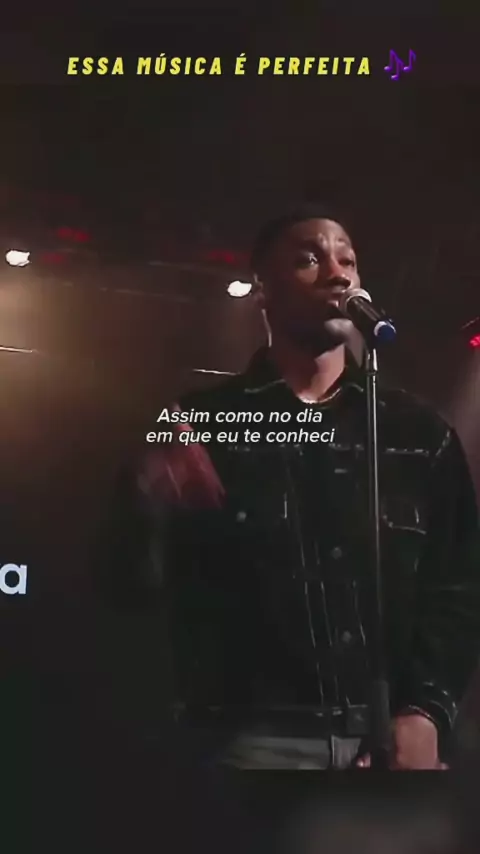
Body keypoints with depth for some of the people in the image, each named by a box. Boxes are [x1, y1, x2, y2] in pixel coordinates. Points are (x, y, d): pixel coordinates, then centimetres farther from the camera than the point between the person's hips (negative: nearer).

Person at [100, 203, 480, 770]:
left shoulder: (419, 433, 10)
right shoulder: (204, 424, 5)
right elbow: (138, 582, 0)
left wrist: (427, 710, -8)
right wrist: (150, 505, -20)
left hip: (396, 734, 2)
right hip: (253, 736, -2)